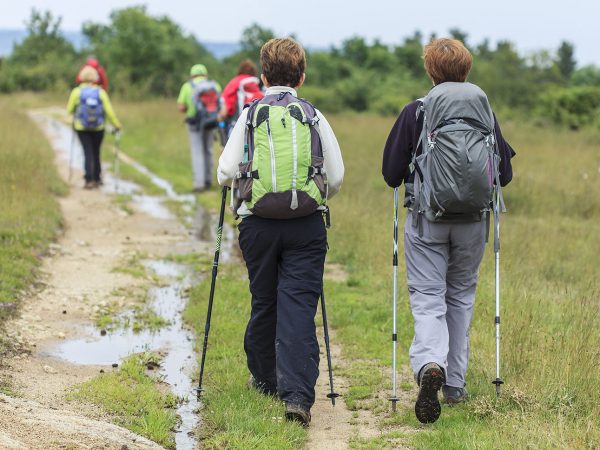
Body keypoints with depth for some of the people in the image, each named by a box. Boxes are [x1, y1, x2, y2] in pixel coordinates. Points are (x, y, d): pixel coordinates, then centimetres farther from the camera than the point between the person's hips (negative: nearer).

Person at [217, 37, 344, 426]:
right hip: (307, 225, -1)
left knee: (264, 302, 17)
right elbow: (338, 177, 4)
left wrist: (236, 180, 21)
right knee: (299, 306, -3)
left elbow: (226, 173, -2)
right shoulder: (314, 117, 2)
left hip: (259, 224, 1)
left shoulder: (250, 116, 1)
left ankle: (265, 379, 33)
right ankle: (297, 394, -15)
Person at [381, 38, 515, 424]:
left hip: (427, 220, -2)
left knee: (428, 298, -1)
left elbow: (390, 173, -3)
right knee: (461, 296, 17)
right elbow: (505, 175, 6)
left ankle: (429, 364, -29)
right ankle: (455, 383, 21)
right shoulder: (485, 113, 2)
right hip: (473, 222, 3)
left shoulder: (416, 112, -5)